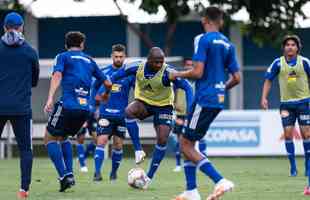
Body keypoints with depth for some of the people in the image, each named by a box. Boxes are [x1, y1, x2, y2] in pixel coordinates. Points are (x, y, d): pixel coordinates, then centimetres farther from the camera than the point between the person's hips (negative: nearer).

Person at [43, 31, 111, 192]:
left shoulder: (63, 57, 9)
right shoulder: (89, 61, 22)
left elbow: (57, 76, -11)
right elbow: (107, 84, 27)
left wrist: (50, 98, -22)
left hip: (67, 105, -5)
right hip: (85, 109, 5)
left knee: (50, 139, 9)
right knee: (63, 137, 26)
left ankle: (64, 176, -7)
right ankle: (69, 174, 11)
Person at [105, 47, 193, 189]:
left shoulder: (167, 72, -24)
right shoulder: (137, 67, -16)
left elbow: (186, 86, -23)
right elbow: (116, 76, -2)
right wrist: (107, 90, -9)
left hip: (163, 106, -1)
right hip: (143, 102, 1)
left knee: (162, 139, -12)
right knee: (129, 111, -33)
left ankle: (149, 176, 2)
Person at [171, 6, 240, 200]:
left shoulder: (203, 40, -10)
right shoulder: (228, 44, 12)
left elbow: (197, 72, -18)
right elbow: (236, 78, 12)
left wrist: (178, 74, 0)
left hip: (204, 99, -8)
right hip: (218, 100, 8)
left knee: (186, 144, -2)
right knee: (187, 142, 16)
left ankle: (221, 181, -15)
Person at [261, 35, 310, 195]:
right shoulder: (278, 63, -2)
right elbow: (268, 80, 5)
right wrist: (264, 98, -3)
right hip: (286, 103, 1)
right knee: (288, 133, -6)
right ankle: (293, 166, 5)